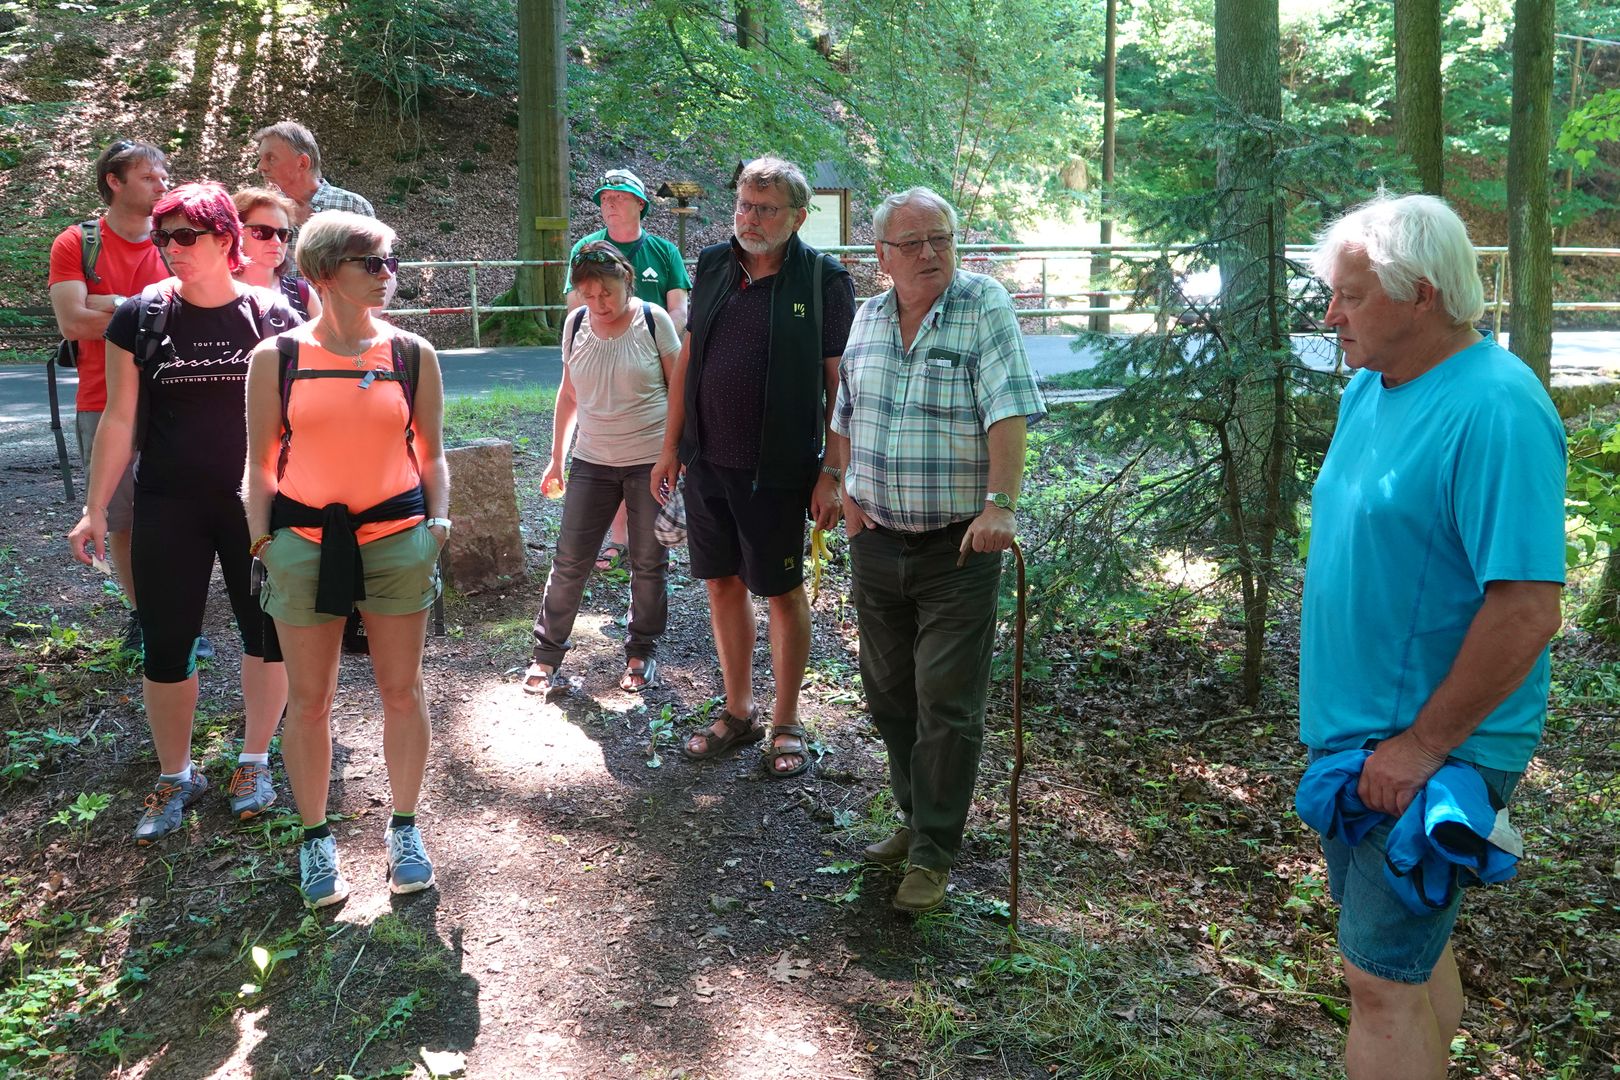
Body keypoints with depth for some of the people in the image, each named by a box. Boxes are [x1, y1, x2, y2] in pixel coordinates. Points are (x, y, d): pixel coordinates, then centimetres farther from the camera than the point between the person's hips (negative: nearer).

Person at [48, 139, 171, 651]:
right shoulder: (75, 244, 1)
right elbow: (72, 322, -11)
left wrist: (112, 305, -15)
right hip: (104, 406, 0)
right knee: (121, 518, 7)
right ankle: (140, 611, 22)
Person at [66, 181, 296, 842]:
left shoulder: (272, 316, -4)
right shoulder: (140, 316, -2)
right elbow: (120, 419, 2)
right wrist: (96, 509, 1)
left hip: (257, 504, -1)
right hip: (168, 507, 1)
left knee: (267, 631, 7)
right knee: (166, 644, 5)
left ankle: (255, 760, 28)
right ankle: (176, 776, 24)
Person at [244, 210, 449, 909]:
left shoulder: (413, 355, 4)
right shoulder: (277, 358, 0)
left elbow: (432, 455, 10)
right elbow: (261, 463, 5)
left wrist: (438, 525, -2)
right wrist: (262, 545, -2)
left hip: (396, 536, 1)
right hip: (303, 539, -1)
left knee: (402, 692, 8)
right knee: (308, 699, 7)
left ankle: (404, 828, 26)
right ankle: (315, 838, 24)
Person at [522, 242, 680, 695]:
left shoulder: (653, 320, -8)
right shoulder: (576, 325, 2)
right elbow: (569, 394, 12)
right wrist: (556, 458, 13)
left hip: (651, 460, -3)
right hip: (592, 462, 3)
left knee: (649, 563, 7)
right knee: (569, 561, 3)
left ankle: (642, 652, 23)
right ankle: (546, 653, 15)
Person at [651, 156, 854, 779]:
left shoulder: (823, 281, -9)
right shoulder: (713, 267, 6)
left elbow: (841, 381, -9)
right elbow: (687, 360, 12)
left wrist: (832, 472, -13)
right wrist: (671, 447, 11)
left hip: (777, 469, -5)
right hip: (707, 460, 5)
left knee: (783, 592, 6)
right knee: (723, 585, 13)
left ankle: (786, 725, 20)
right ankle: (738, 713, 28)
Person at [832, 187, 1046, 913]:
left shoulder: (983, 305, -9)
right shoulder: (868, 316, 8)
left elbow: (1008, 411, -19)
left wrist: (1001, 504, -29)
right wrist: (847, 489, 9)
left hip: (958, 547, -6)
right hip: (876, 542, 6)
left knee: (948, 705, -2)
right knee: (889, 695, 15)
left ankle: (934, 854, 10)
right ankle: (917, 816, 34)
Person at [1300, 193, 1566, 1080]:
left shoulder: (1495, 410, -22)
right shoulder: (1367, 390, 7)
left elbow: (1528, 608, -26)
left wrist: (1421, 745, -21)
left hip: (1429, 751, -9)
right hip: (1352, 731, 9)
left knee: (1383, 976, -1)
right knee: (1411, 949, 22)